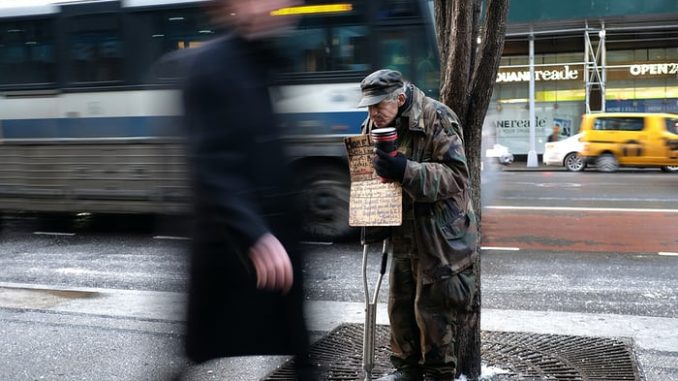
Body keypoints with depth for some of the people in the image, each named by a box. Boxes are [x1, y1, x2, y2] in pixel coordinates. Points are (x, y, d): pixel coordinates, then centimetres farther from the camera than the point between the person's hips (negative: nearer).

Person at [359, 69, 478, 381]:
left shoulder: (438, 119, -17)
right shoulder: (373, 126, 4)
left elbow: (455, 176, -23)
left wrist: (406, 171, -34)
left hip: (440, 235, -7)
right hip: (402, 235, 7)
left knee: (432, 308, 0)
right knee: (400, 305, 14)